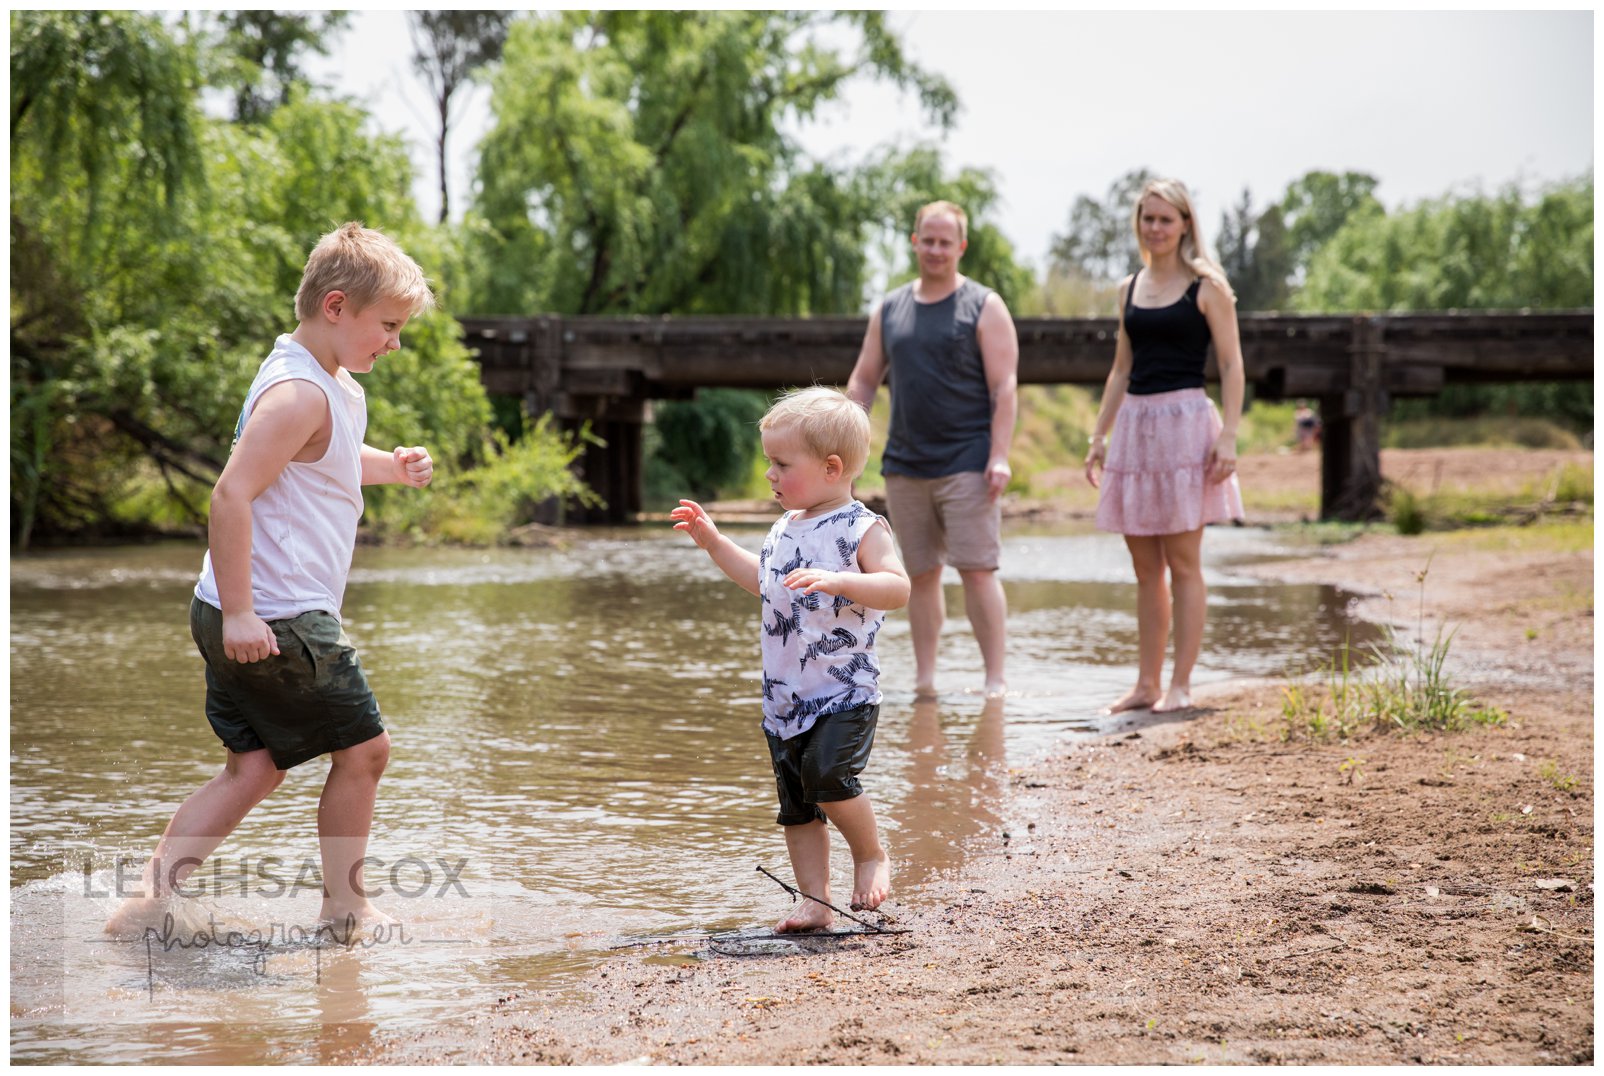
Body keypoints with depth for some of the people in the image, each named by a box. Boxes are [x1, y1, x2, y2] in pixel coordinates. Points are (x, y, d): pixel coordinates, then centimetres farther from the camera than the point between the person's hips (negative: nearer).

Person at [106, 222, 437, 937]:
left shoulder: (333, 386, 15)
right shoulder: (300, 392, -18)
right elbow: (232, 493, -26)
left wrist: (391, 467, 17)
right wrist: (240, 611, -27)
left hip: (244, 617, 10)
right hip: (276, 619, -10)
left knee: (254, 769, 10)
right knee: (363, 747, 5)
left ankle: (151, 896, 3)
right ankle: (344, 907, 18)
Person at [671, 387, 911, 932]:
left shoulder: (861, 528, -11)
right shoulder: (784, 529, 13)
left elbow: (897, 587, -23)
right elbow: (765, 582, 31)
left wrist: (837, 581, -35)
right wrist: (714, 543, 27)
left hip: (845, 689, -8)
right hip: (784, 696, 8)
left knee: (828, 775, -24)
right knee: (795, 803, 7)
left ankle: (871, 856, 1)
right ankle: (815, 903, 14)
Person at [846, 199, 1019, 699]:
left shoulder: (984, 308, -1)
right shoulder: (889, 310, 13)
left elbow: (1004, 387, -6)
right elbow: (863, 381, 17)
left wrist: (999, 456, -15)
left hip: (966, 464, -4)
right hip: (904, 465, 4)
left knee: (977, 569, -9)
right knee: (921, 573, 8)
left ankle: (996, 679, -5)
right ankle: (923, 678, 15)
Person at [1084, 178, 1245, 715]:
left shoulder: (1206, 287, -2)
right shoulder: (1129, 288, 14)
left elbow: (1231, 364, -5)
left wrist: (1228, 436, -14)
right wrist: (1099, 436, 14)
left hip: (1185, 420, -6)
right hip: (1134, 423, 6)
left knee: (1182, 562, -3)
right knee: (1145, 567, 7)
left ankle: (1180, 685, 2)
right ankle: (1146, 684, 12)